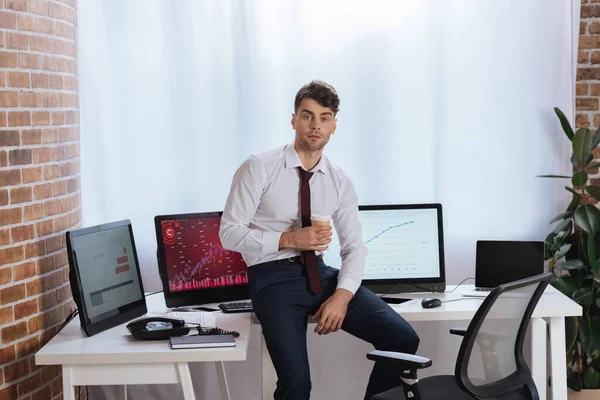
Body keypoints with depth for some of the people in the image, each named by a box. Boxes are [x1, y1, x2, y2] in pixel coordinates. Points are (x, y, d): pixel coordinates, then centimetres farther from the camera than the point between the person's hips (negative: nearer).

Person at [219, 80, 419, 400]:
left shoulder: (340, 183, 8)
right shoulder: (258, 168, -5)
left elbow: (355, 248, 5)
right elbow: (230, 233, -7)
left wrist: (342, 295, -14)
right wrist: (288, 240, -18)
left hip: (321, 274, 5)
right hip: (273, 278, -4)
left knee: (402, 338, -14)